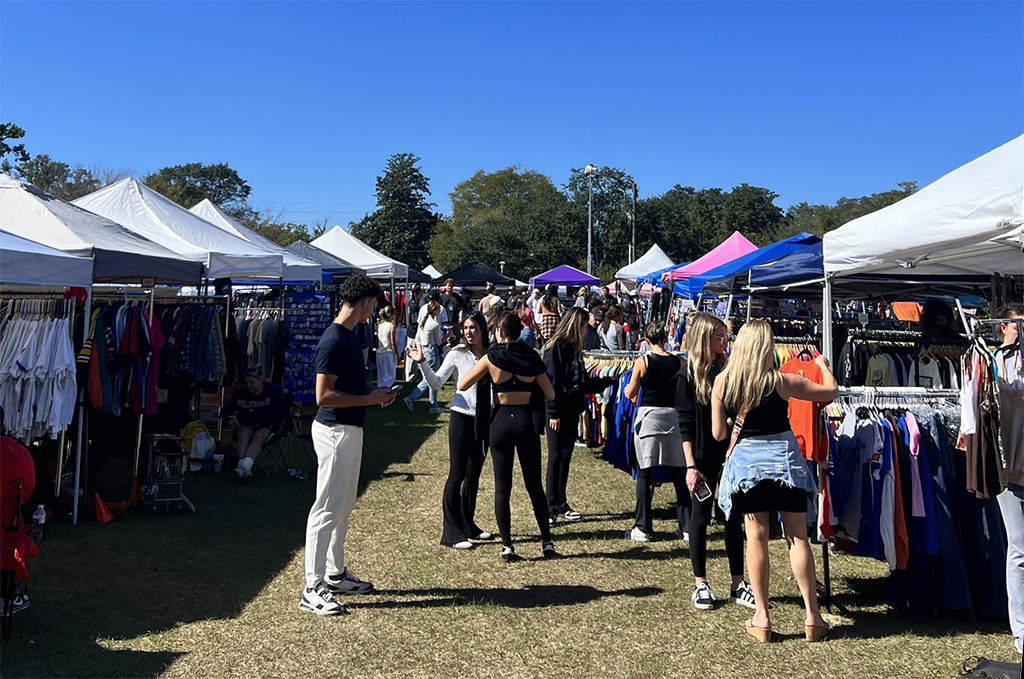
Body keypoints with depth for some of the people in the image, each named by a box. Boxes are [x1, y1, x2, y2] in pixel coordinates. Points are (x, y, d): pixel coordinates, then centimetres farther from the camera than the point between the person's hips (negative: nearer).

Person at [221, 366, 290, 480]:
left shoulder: (274, 391, 0)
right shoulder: (241, 393, 9)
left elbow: (282, 412, -8)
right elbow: (225, 410, 13)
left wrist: (272, 431, -18)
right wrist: (230, 418, -11)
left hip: (267, 426, -3)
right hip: (246, 425, 3)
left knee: (259, 436, -35)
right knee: (243, 434, -32)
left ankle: (245, 466, -58)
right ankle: (244, 467, -53)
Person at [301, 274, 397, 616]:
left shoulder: (348, 336, 11)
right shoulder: (333, 340, -19)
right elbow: (324, 395, -23)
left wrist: (374, 393, 11)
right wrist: (370, 399, -19)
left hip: (350, 429, 10)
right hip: (335, 430, -10)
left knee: (343, 506, 18)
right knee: (327, 509, -5)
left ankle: (335, 574, 30)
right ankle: (313, 589, 3)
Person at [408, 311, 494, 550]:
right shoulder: (458, 354, -5)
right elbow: (436, 382, -8)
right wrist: (422, 363, -20)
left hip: (484, 420, 4)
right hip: (462, 417, -4)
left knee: (474, 475, 14)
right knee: (457, 475, -4)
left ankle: (468, 525, 28)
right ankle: (451, 533, 3)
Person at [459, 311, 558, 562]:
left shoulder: (491, 358, -5)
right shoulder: (532, 358, 0)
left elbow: (462, 385, -1)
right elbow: (549, 395, 2)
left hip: (501, 423, -1)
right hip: (527, 423, 2)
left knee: (502, 487, 8)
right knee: (535, 485, 13)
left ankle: (507, 546, 9)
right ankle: (547, 542, 17)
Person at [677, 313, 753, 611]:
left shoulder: (728, 370, 6)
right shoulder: (688, 376, -6)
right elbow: (685, 424, -8)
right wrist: (690, 466, -12)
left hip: (731, 452, 4)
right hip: (704, 456, -4)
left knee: (734, 518, 9)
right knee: (700, 517, 6)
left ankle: (738, 584, 20)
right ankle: (700, 584, 18)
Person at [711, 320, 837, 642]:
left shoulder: (721, 382, -5)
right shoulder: (781, 381, -11)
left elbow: (718, 433, -1)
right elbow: (831, 392, 0)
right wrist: (823, 365, 18)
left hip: (745, 460, 2)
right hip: (783, 457, -1)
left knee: (756, 537, 8)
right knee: (797, 537, 8)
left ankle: (761, 618, 12)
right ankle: (812, 616, 14)